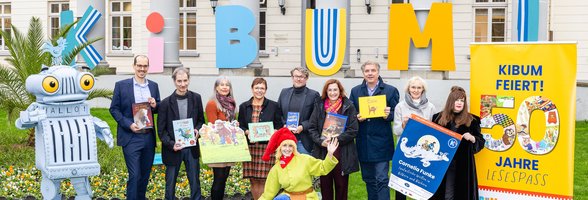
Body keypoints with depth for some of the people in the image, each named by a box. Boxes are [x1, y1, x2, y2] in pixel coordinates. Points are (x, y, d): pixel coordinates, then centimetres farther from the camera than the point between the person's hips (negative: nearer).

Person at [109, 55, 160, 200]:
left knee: (145, 175, 13)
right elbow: (114, 109, -2)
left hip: (149, 137, 4)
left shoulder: (153, 86, 10)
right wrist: (128, 124, -14)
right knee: (134, 175, -6)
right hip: (131, 137, -4)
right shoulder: (121, 85, -2)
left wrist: (155, 105, -8)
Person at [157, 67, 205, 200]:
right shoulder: (166, 103, -8)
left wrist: (197, 130, -11)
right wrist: (171, 144, -17)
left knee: (195, 181, 10)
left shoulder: (196, 98, -1)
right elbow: (161, 130, -4)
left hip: (191, 148, 2)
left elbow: (201, 120, 10)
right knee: (170, 183, 11)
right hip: (173, 149, -2)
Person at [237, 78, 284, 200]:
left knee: (263, 180, -4)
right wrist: (247, 131, -10)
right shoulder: (244, 107, 10)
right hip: (250, 146, 2)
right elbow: (240, 127, 10)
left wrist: (272, 133, -14)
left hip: (267, 147, -2)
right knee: (253, 180, 5)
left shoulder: (273, 106, 5)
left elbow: (279, 127, 6)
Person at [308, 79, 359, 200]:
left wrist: (336, 140, -15)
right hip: (323, 153, 2)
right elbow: (312, 128, 4)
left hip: (342, 154, -2)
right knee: (325, 185, 9)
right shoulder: (319, 106, 7)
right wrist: (321, 141, -12)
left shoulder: (348, 107, -1)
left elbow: (353, 130, -6)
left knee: (341, 186, 6)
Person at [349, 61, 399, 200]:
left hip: (381, 143, -3)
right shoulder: (355, 91, 10)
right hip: (363, 142, 4)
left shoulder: (390, 90, 2)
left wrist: (388, 115, -17)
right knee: (368, 179, 14)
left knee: (382, 180, -5)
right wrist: (357, 118, -9)